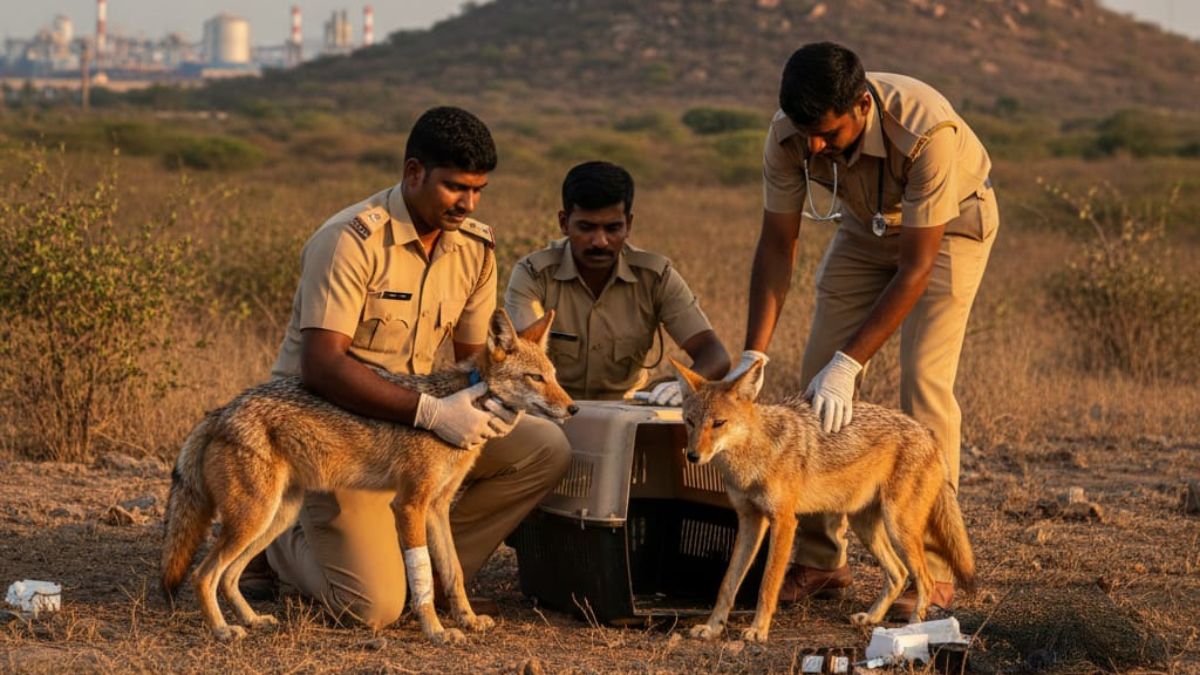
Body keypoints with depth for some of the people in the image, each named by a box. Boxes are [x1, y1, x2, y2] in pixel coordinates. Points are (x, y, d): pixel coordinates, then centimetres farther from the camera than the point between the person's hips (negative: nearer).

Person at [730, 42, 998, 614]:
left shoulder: (926, 128, -41)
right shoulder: (788, 135, -27)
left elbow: (916, 267, -37)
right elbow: (777, 244, -17)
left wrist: (850, 363, -39)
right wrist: (754, 356, -25)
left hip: (948, 225, -5)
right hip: (868, 225, 5)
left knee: (923, 382, -18)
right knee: (817, 378, -5)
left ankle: (931, 571, -13)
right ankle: (820, 561, 5)